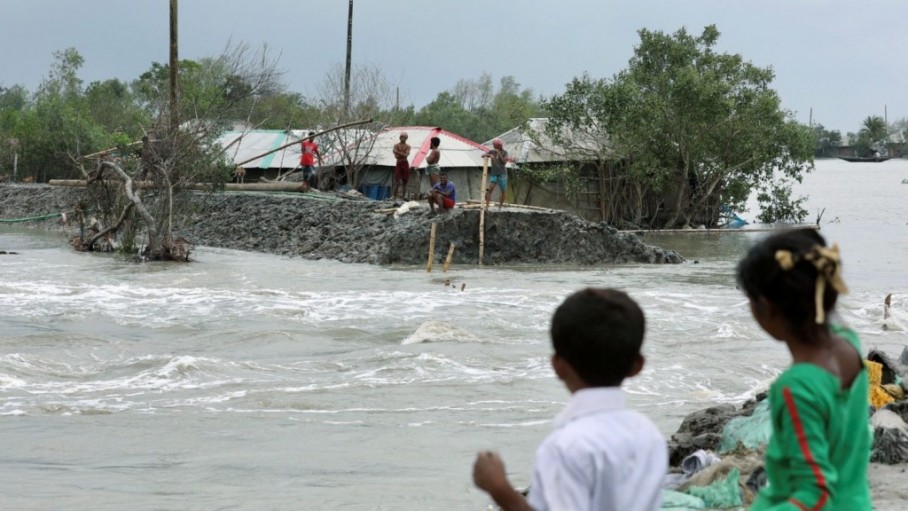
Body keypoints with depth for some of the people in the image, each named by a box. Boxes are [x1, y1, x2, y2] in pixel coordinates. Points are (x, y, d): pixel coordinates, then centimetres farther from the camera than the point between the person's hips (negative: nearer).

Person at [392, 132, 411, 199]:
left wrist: (398, 152, -16)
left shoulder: (407, 146, 4)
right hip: (398, 164, -2)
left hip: (405, 164, 2)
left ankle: (403, 196, 11)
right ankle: (395, 197, -4)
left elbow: (406, 155, -12)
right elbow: (396, 156, -10)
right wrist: (403, 154, -14)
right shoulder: (396, 145, 1)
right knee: (397, 182, -7)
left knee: (405, 181, 5)